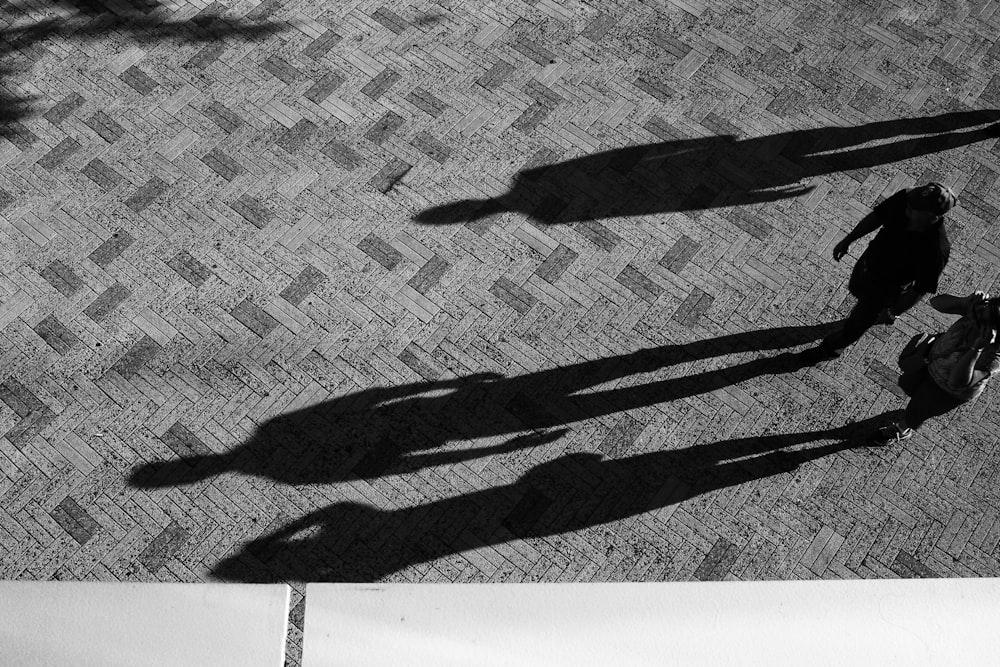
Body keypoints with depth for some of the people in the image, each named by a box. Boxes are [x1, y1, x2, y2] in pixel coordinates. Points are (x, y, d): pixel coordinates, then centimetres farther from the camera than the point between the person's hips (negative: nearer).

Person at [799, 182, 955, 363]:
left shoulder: (936, 251, -41)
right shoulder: (905, 198, -28)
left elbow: (919, 290, -25)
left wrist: (892, 313, -14)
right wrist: (847, 241, 3)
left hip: (886, 289, -5)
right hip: (869, 260, 5)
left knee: (856, 323, 18)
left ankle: (832, 348, 49)